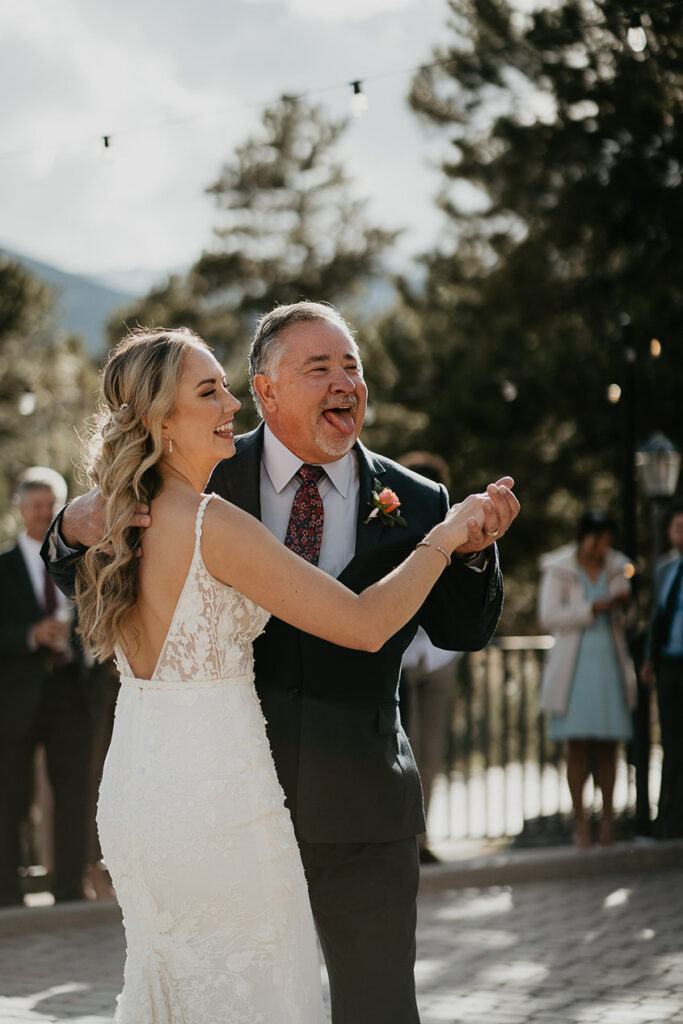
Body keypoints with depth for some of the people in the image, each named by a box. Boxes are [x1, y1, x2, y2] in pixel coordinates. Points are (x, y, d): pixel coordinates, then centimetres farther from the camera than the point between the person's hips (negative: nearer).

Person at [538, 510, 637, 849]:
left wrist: (623, 605, -5)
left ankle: (607, 817, 11)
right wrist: (592, 609, -17)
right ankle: (580, 821, 0)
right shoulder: (558, 570, -2)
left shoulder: (616, 567, 10)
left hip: (610, 661, 3)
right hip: (575, 664, -3)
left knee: (608, 744, 2)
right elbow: (548, 616, -10)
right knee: (578, 744, -5)